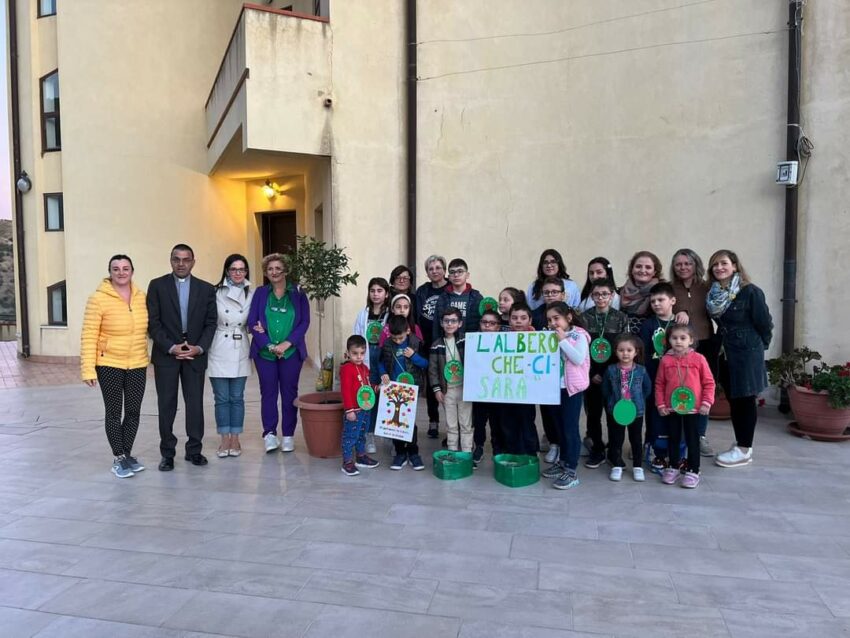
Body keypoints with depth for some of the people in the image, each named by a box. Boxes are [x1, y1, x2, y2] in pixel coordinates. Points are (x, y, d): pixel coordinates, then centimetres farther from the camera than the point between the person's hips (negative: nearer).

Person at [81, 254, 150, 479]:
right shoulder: (98, 299, -11)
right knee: (113, 412, 6)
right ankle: (118, 458, 17)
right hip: (109, 365, -4)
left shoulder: (141, 297, 1)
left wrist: (148, 356, 7)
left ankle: (127, 454, 25)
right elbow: (89, 336, -11)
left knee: (133, 411, 10)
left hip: (137, 365, 4)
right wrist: (88, 369, -15)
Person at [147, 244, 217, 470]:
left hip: (195, 354, 1)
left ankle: (194, 450, 15)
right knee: (166, 405, 5)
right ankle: (167, 453, 14)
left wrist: (200, 347, -9)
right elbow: (153, 322, -3)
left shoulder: (206, 288, 6)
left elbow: (211, 323, 4)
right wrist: (171, 347, -12)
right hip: (166, 354, -1)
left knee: (195, 403, 3)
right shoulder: (157, 285, 2)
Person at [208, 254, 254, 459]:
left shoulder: (251, 293, 2)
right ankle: (225, 439, 17)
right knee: (222, 398, 5)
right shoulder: (216, 292, -5)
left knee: (237, 397, 8)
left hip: (240, 351, 2)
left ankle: (235, 439, 19)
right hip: (219, 351, -1)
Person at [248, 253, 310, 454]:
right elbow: (252, 322, -1)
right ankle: (269, 434, 14)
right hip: (265, 352, 1)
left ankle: (288, 435, 15)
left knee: (289, 393, 6)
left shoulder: (298, 293, 2)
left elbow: (305, 322, -2)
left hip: (291, 352, 0)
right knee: (268, 393, 5)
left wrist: (287, 343, -12)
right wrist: (269, 345, -11)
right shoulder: (260, 293, 4)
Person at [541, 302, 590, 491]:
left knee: (570, 428, -4)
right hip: (556, 387, 7)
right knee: (560, 427, 16)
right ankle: (563, 462, 29)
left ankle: (571, 471, 2)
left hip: (572, 387, -7)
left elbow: (579, 359, -22)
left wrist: (562, 340, -22)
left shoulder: (579, 336, -9)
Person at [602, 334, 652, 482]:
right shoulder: (611, 370, -7)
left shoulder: (641, 371, -7)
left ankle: (638, 467, 25)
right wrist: (611, 403, 1)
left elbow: (647, 389, 5)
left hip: (636, 411, 0)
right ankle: (617, 466, 23)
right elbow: (605, 390, 3)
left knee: (636, 440, 12)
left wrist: (638, 401, 2)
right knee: (616, 439, 10)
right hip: (615, 412, 0)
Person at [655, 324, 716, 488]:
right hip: (671, 408, 2)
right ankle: (673, 468, 28)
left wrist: (706, 403, -9)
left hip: (693, 408, -2)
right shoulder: (666, 360, -3)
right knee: (673, 439, 15)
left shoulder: (698, 359, -7)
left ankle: (693, 471, 19)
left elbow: (709, 382, -3)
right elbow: (659, 384, 2)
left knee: (692, 440, 7)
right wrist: (660, 404, -2)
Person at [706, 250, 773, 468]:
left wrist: (757, 346, 3)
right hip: (725, 353, 6)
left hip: (747, 354, -6)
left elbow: (764, 323, -8)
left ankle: (744, 450, 10)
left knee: (745, 400, 2)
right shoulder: (714, 293, 6)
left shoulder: (751, 292, -13)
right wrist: (721, 344, 10)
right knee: (733, 400, 13)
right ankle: (740, 445, 25)